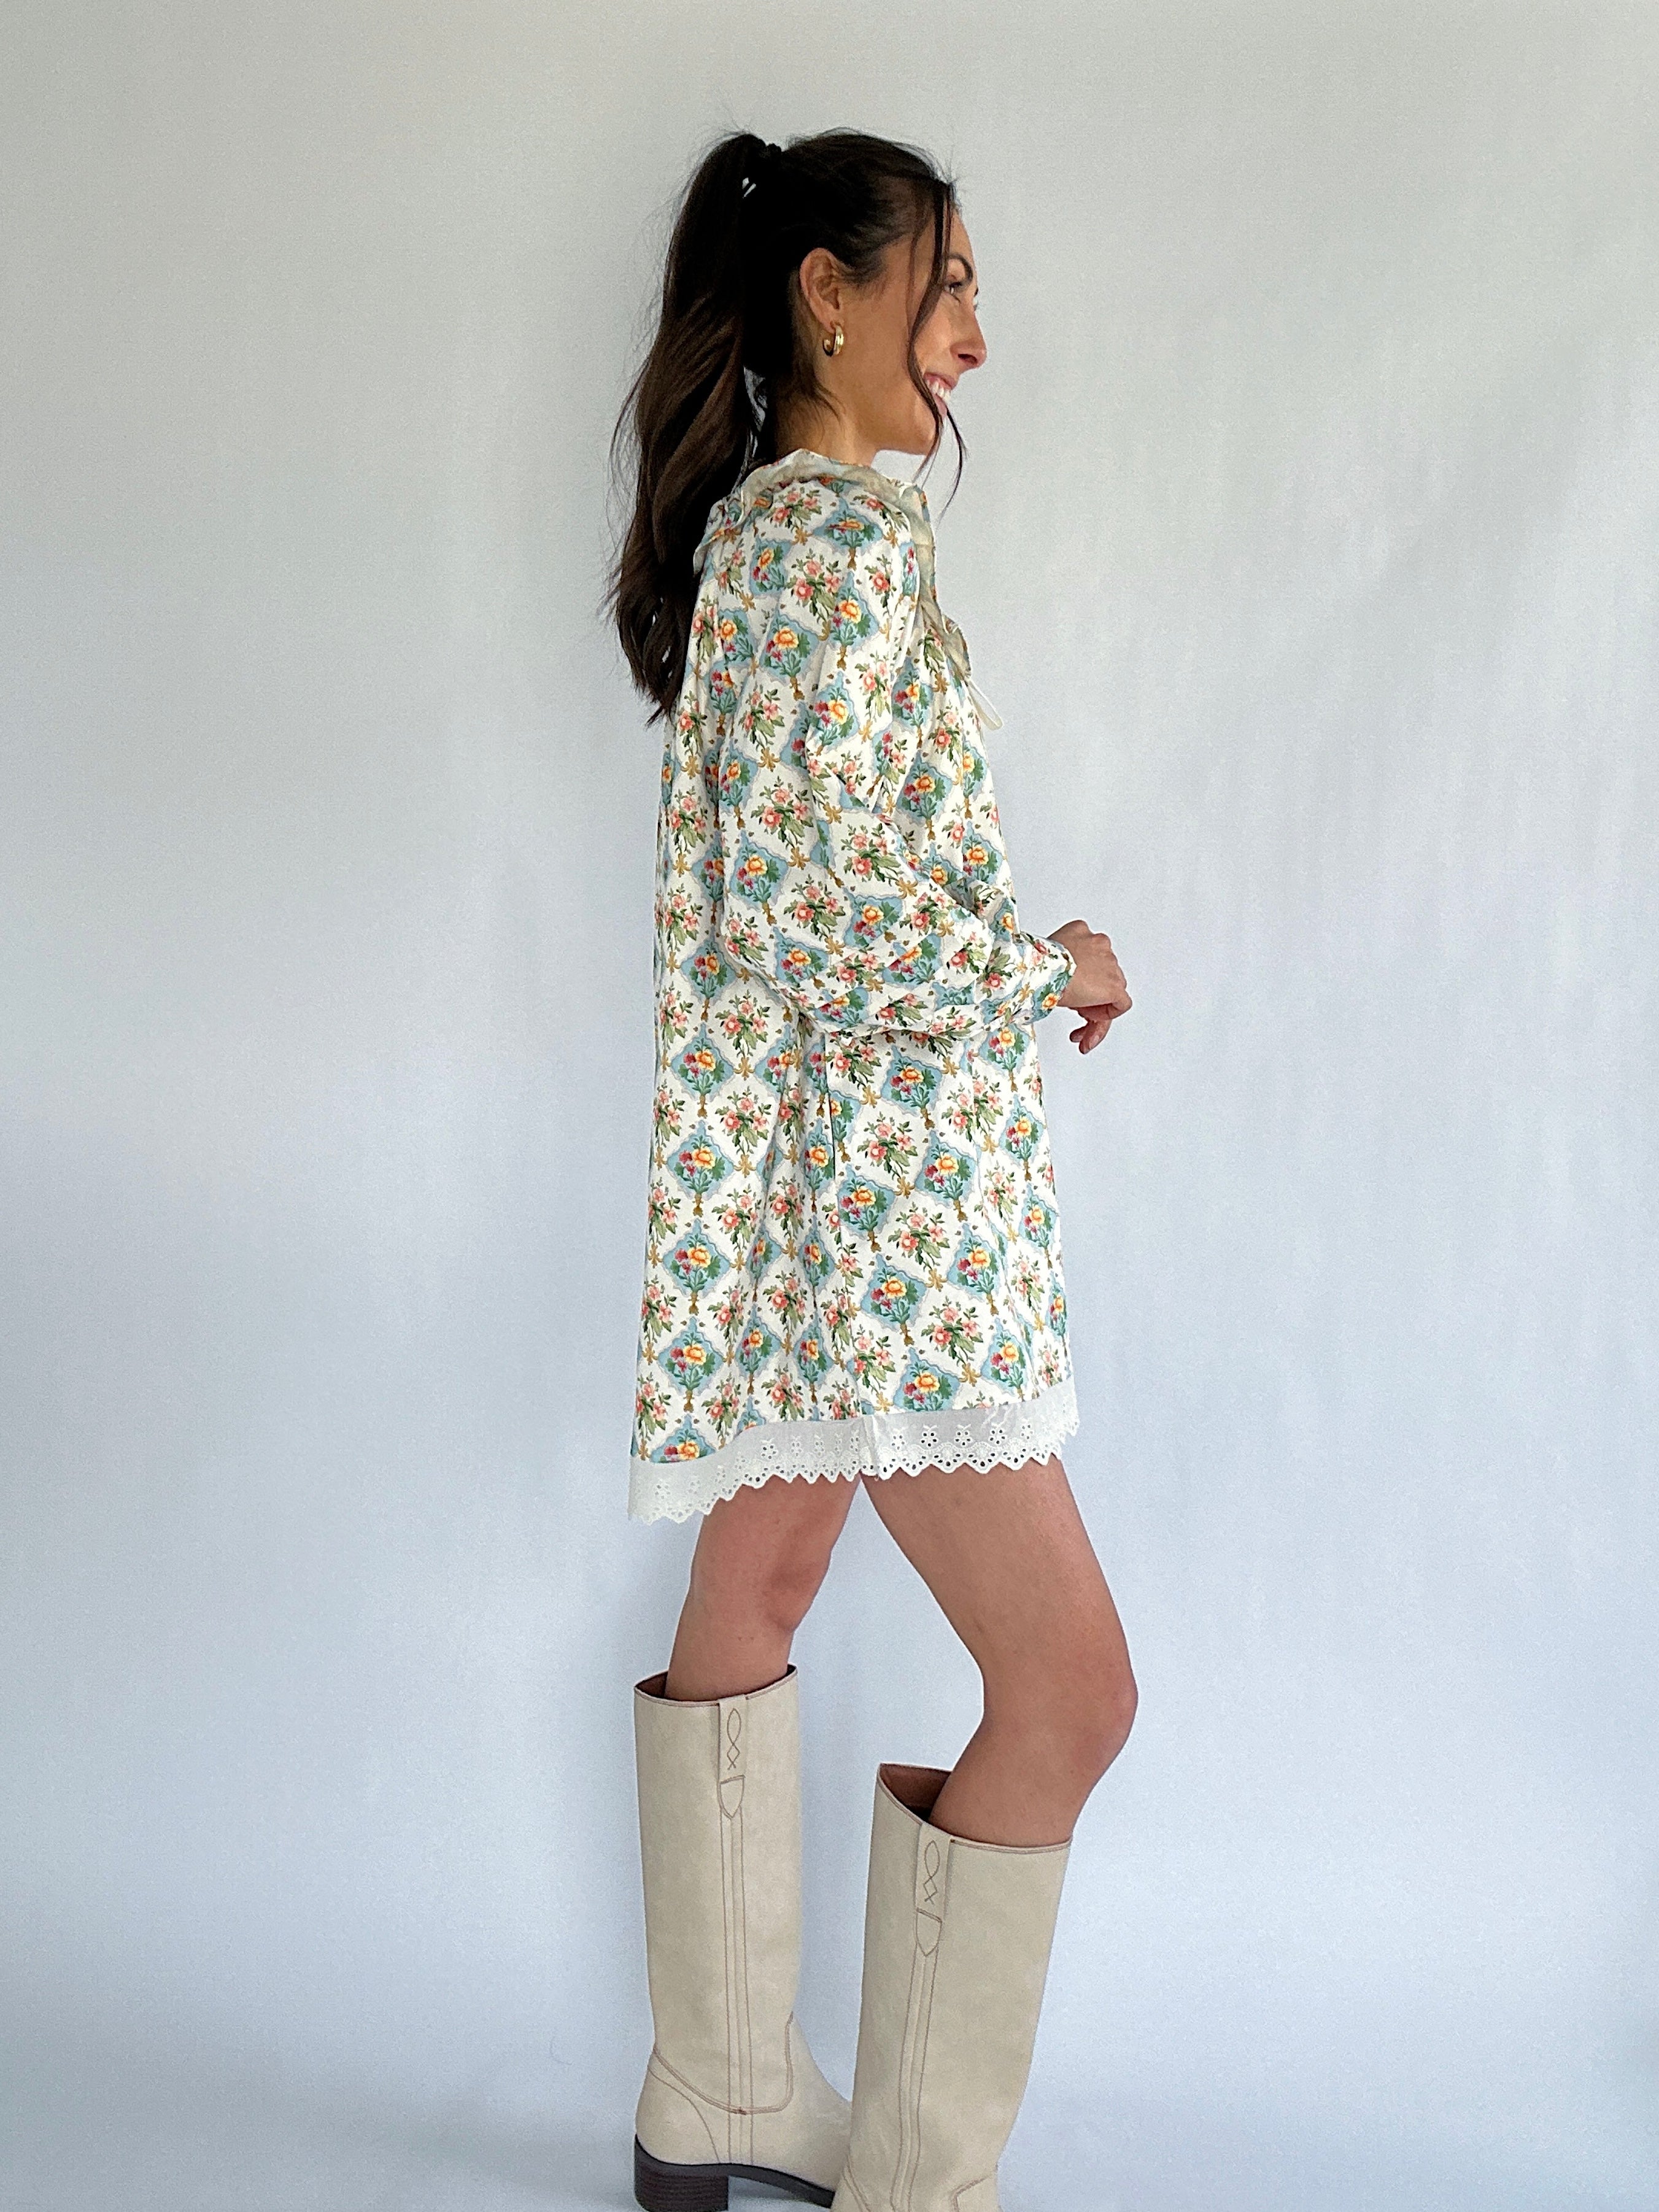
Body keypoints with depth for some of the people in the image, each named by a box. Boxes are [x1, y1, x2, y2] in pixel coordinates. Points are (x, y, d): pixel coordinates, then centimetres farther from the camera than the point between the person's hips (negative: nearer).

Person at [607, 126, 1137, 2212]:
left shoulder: (762, 527, 16)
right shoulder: (844, 540, -15)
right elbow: (829, 925, -23)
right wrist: (1057, 970, -9)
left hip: (804, 1170, 11)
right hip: (877, 1179, -11)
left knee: (753, 1605, 17)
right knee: (1069, 1684, -3)